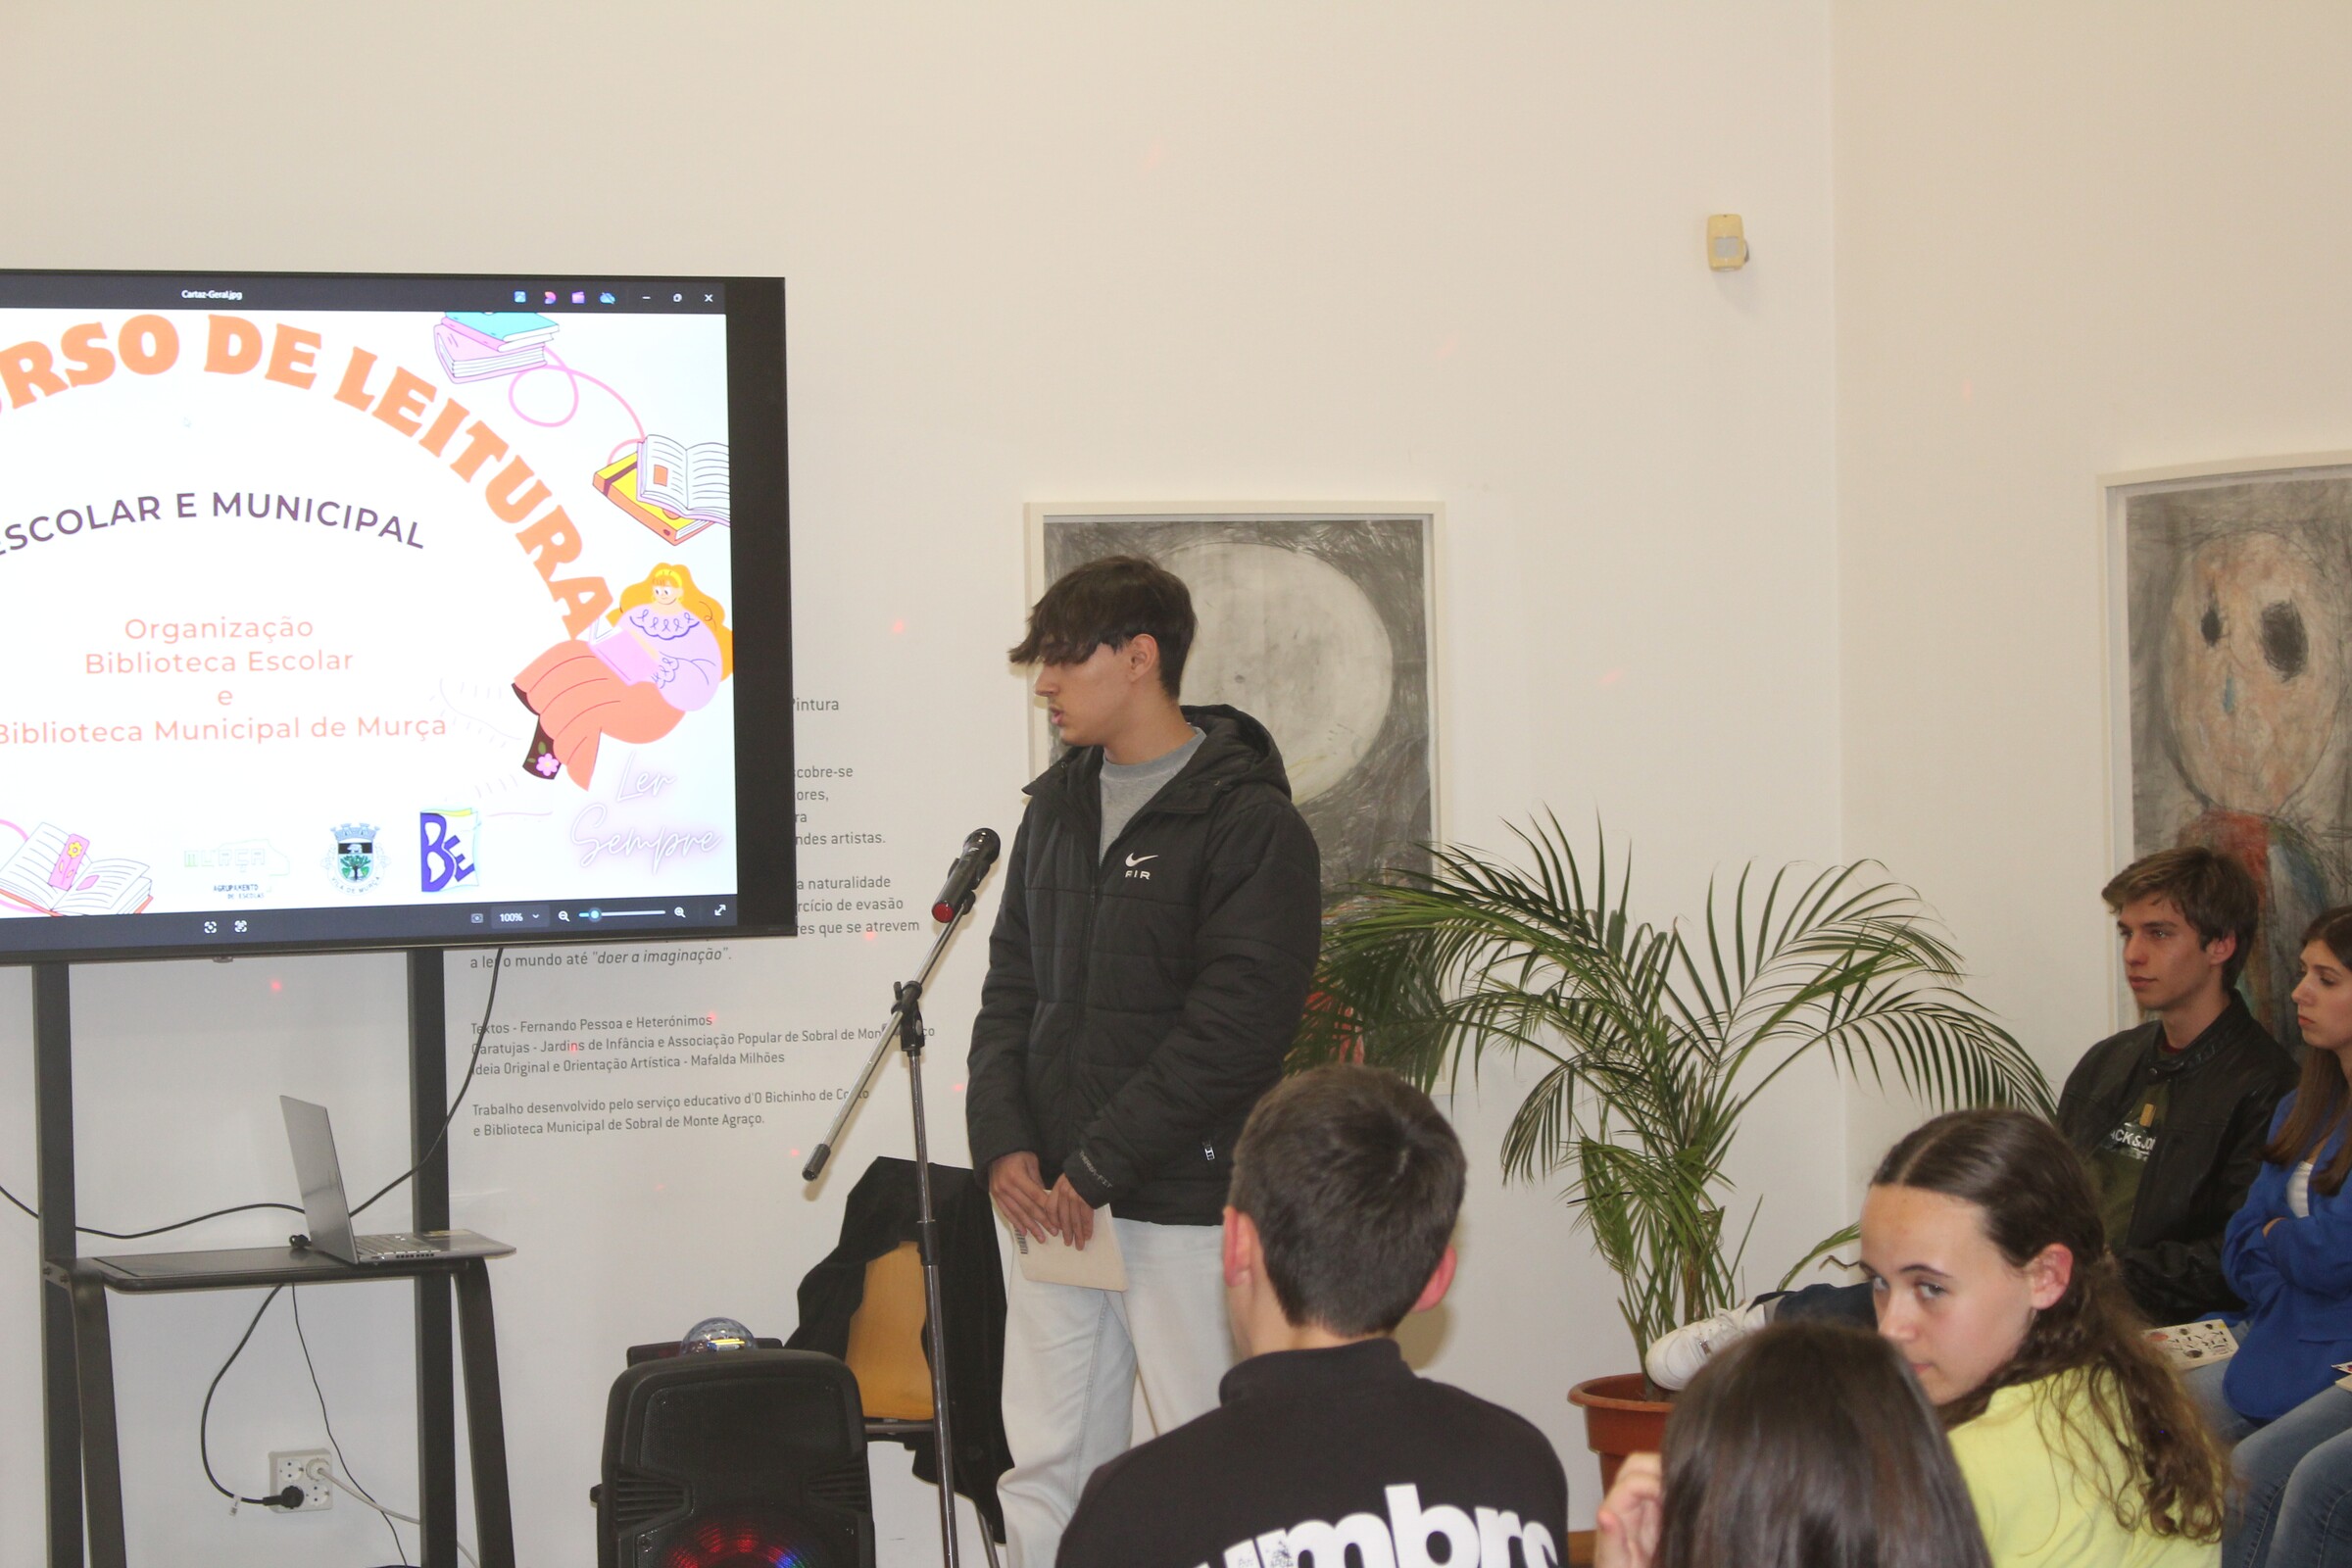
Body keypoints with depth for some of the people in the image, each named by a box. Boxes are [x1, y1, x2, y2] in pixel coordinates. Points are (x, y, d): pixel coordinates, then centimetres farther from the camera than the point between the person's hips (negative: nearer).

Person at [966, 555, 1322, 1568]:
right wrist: (1004, 1144, -1)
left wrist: (1094, 1168, -16)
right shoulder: (1057, 805, 15)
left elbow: (1234, 1028, -16)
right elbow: (1012, 989, 15)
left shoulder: (1249, 823, -8)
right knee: (1045, 1473, 7)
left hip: (1186, 1207, -6)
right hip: (1051, 1203, 7)